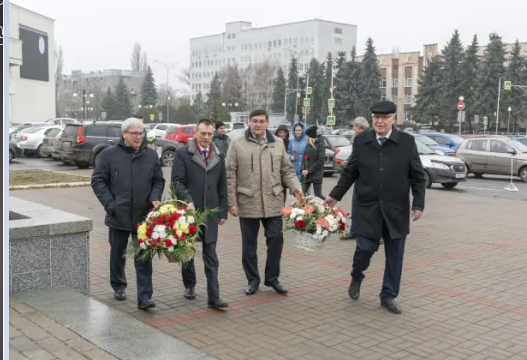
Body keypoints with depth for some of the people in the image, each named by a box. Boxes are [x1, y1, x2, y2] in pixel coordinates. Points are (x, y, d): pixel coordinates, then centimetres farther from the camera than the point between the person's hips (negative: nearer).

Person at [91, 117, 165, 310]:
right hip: (119, 215, -1)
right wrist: (109, 203, -9)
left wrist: (155, 198, -7)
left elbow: (158, 181, 11)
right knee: (118, 254, 15)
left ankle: (144, 297, 2)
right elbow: (98, 180, 0)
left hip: (143, 215, 1)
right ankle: (119, 287, 34)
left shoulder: (151, 155, 5)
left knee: (144, 257, -1)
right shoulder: (109, 154, -3)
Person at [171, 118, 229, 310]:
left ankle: (213, 297, 0)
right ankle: (189, 286, 32)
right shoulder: (182, 153, -4)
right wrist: (187, 201, -23)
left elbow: (222, 186, 10)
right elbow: (177, 181, -9)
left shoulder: (219, 156, 8)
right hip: (188, 211, -2)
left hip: (210, 212, 2)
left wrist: (223, 211, 8)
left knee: (211, 256, 0)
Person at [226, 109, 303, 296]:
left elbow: (287, 170, 11)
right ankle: (253, 280, 22)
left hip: (273, 202, 2)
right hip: (248, 202, -2)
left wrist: (296, 187, -6)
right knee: (249, 244, 8)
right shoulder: (237, 144, -1)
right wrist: (232, 201, -7)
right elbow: (230, 175, -2)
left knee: (276, 240, 4)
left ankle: (272, 278, 21)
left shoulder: (278, 143, 9)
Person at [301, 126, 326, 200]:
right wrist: (303, 169, -4)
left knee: (318, 195, -2)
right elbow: (304, 158, 14)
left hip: (316, 174, -6)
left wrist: (309, 170, -14)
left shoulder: (321, 145, -7)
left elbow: (321, 160, -14)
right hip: (306, 174, 7)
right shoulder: (308, 145, 13)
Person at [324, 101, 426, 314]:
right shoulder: (361, 141, 1)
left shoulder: (407, 142, -3)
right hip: (368, 207, 0)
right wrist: (335, 195, 7)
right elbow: (350, 172, 8)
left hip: (396, 209, 0)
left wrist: (418, 204, -6)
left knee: (394, 255, 7)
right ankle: (356, 277, 30)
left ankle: (389, 295, 22)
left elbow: (417, 176, 0)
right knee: (365, 248, -2)